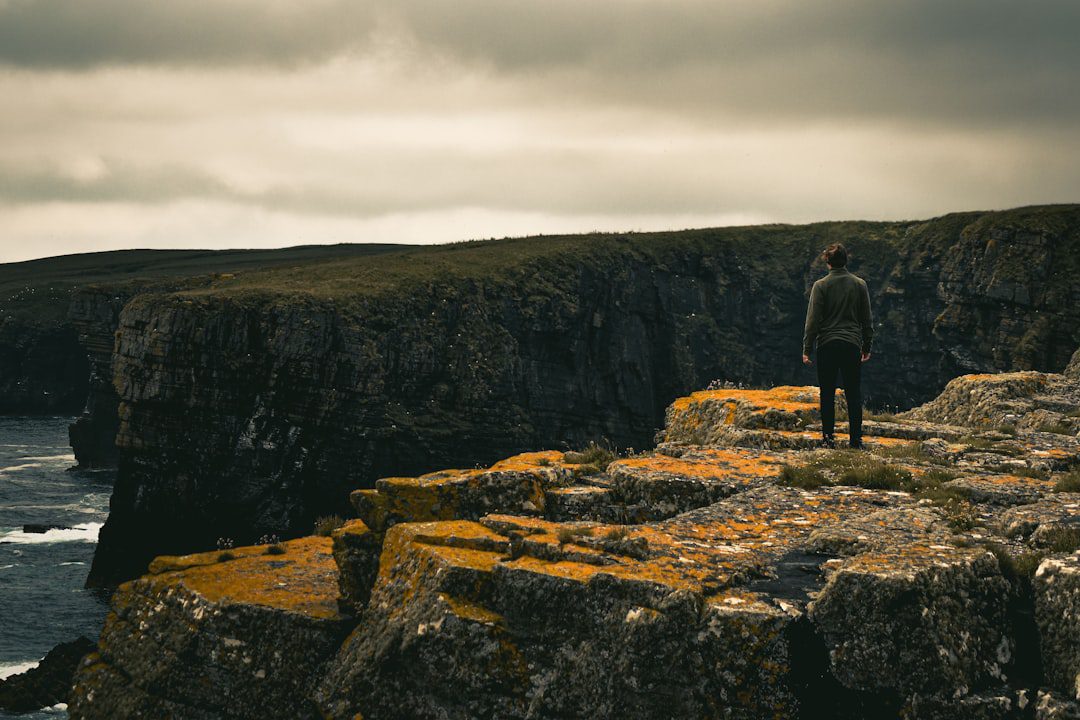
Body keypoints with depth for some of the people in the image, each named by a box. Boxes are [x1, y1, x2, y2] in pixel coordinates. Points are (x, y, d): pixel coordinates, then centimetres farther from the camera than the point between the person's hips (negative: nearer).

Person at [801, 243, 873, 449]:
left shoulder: (821, 286, -4)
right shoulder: (860, 284, 4)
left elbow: (813, 320, -5)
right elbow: (866, 319, 10)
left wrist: (807, 349, -1)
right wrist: (867, 347, 17)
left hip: (827, 345, -2)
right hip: (852, 345, 2)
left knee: (827, 395, 4)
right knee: (854, 394, 5)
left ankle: (828, 436, 3)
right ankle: (856, 438, 4)